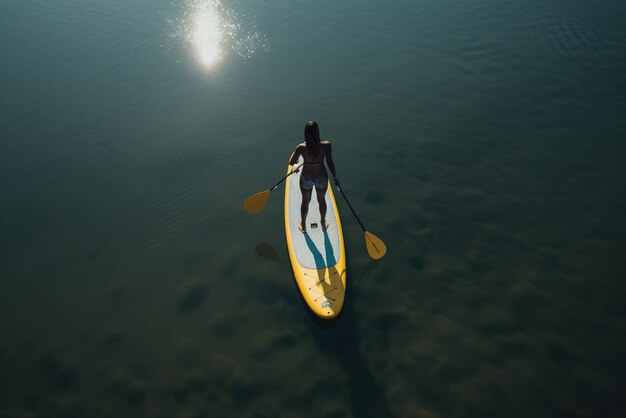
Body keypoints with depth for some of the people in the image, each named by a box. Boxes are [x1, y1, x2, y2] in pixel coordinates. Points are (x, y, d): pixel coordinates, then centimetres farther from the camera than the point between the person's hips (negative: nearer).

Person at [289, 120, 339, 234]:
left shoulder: (301, 147, -25)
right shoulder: (326, 146, -24)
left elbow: (291, 162, -11)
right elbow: (330, 163, -15)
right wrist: (335, 177, 1)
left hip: (306, 178, 0)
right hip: (321, 178, 0)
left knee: (305, 201, 26)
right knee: (322, 200, 28)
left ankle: (303, 225, 48)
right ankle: (323, 223, 51)